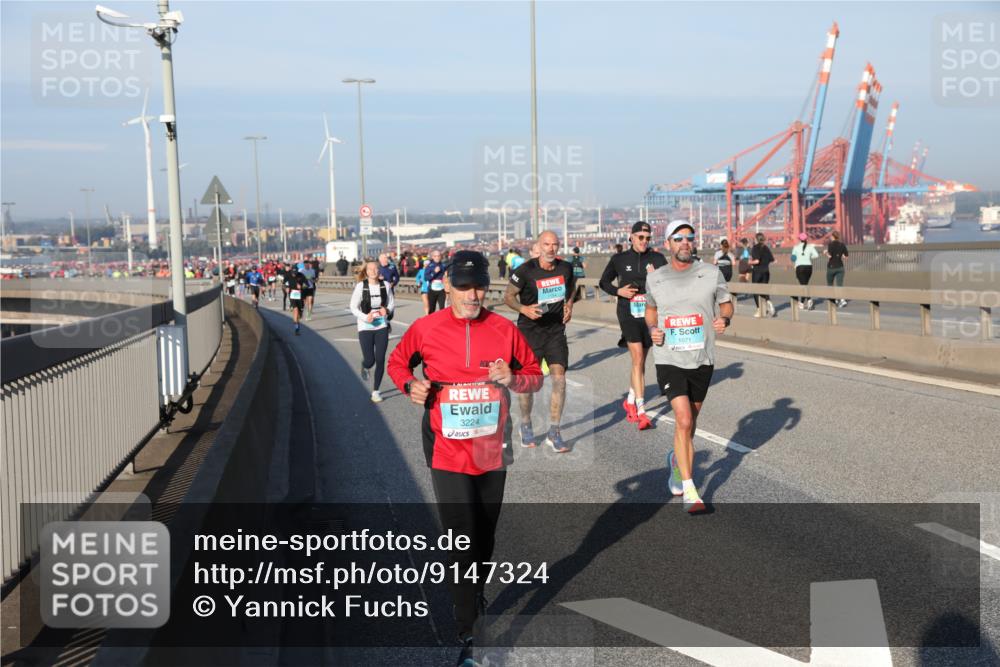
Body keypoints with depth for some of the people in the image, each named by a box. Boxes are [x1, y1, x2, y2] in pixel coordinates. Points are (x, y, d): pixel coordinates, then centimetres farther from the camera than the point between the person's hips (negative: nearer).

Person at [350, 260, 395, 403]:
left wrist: (387, 310, -13)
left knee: (380, 360, 1)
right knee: (370, 360, -3)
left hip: (382, 326, 2)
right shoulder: (361, 286, -10)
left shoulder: (385, 285, -3)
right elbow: (353, 307, -5)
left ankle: (375, 391, 16)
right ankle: (364, 366, 37)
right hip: (365, 327, -2)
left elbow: (392, 303, 9)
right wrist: (365, 317, -21)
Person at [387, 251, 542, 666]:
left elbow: (536, 376, 5)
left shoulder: (504, 329, -4)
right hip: (447, 452, -3)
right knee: (461, 541, -5)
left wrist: (513, 380, -16)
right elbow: (397, 362, 10)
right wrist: (409, 385, -10)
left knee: (485, 534, 19)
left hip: (492, 450, 3)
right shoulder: (425, 329, -7)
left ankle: (477, 593, 47)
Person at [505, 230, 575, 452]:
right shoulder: (526, 270, -12)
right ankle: (526, 426, 29)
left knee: (559, 378, -9)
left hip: (556, 331, 3)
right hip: (529, 331, -2)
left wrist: (569, 304, 8)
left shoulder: (566, 268, 0)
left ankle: (554, 433, -1)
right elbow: (508, 296, -6)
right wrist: (524, 309, -23)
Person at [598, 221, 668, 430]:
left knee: (641, 361, 14)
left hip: (650, 314, 2)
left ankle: (630, 400, 35)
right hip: (628, 314, -2)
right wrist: (618, 291, -4)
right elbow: (604, 282, 14)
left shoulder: (658, 259, 3)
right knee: (638, 360, -13)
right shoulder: (619, 259, 3)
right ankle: (641, 412, -14)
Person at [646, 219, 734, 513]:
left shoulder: (711, 273, -1)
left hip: (702, 359, 2)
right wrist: (652, 329, -1)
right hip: (669, 359, -2)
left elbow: (726, 302, 10)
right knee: (683, 420, -16)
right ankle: (689, 491, -11)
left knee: (689, 421, 16)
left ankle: (677, 461, 47)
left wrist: (724, 319, -12)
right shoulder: (655, 279, 2)